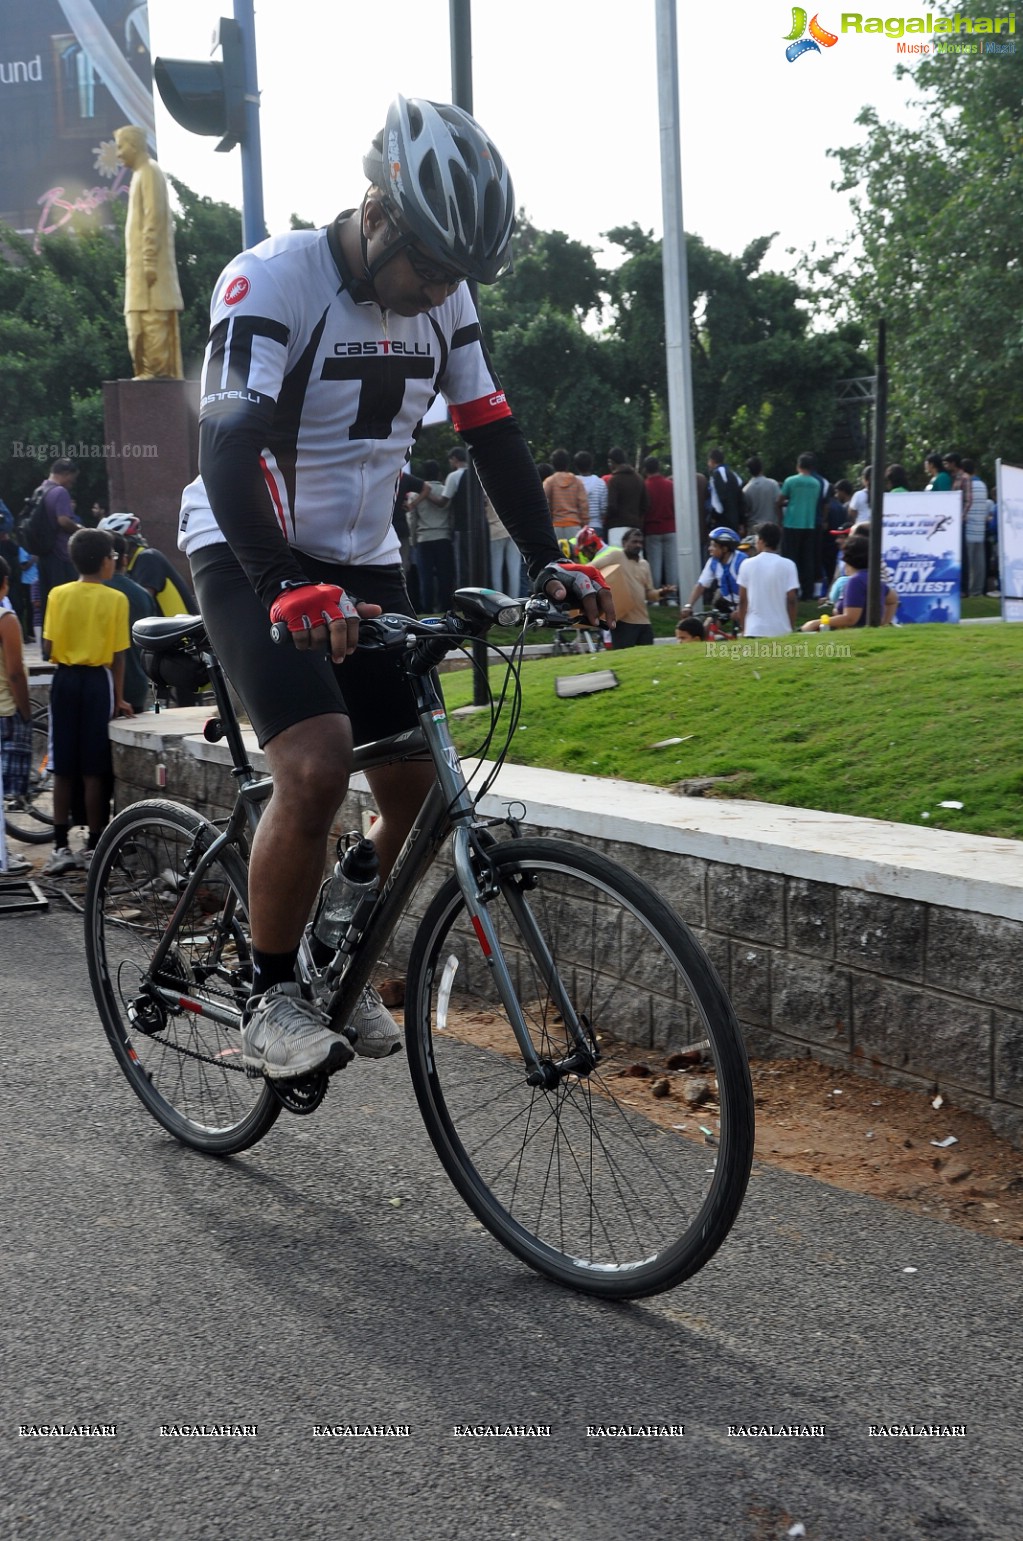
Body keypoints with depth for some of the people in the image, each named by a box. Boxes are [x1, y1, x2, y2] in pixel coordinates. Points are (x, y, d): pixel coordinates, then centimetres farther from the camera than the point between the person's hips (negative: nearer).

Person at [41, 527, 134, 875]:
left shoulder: (58, 595, 0)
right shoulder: (115, 599, -5)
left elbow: (47, 649, -2)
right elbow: (118, 655, -6)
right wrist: (118, 697, 3)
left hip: (64, 680, 2)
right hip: (97, 680, -2)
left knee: (63, 770, 6)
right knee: (94, 771, 3)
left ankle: (61, 847, 6)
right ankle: (94, 847, 7)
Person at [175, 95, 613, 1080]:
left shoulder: (441, 300, 0)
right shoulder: (272, 282, -20)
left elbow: (492, 435, 5)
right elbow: (227, 446, -31)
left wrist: (548, 562, -7)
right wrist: (289, 590, -45)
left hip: (362, 561, 7)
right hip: (249, 559, -6)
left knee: (417, 786, 1)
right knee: (317, 766, -26)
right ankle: (268, 998, -9)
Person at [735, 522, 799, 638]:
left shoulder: (747, 564, -1)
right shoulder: (788, 565, -3)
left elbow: (743, 600, 2)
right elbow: (791, 600, -4)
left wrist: (742, 628, 11)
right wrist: (792, 628, 5)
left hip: (754, 630, 1)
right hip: (781, 630, 0)